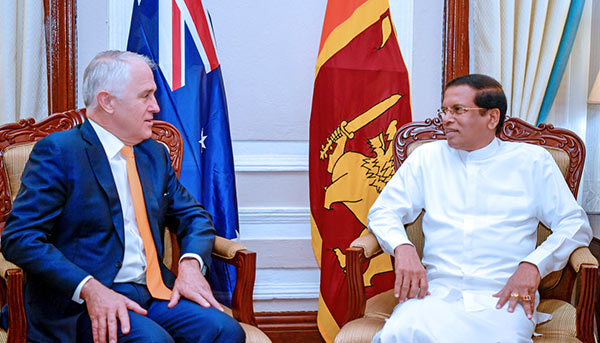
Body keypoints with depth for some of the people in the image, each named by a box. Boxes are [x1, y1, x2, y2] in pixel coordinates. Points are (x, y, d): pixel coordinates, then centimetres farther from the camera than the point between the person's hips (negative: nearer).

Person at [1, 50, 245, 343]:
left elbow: (194, 216, 23)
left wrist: (190, 264, -1)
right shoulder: (57, 151, -5)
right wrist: (90, 288, -23)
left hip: (153, 292, 6)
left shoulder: (155, 154, 16)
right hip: (80, 305, -5)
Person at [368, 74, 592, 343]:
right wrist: (402, 247, -8)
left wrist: (533, 264, -10)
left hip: (503, 296, 0)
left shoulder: (532, 161, 12)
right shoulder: (427, 157, 17)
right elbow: (383, 212, 14)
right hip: (436, 290, 1)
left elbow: (575, 224, 8)